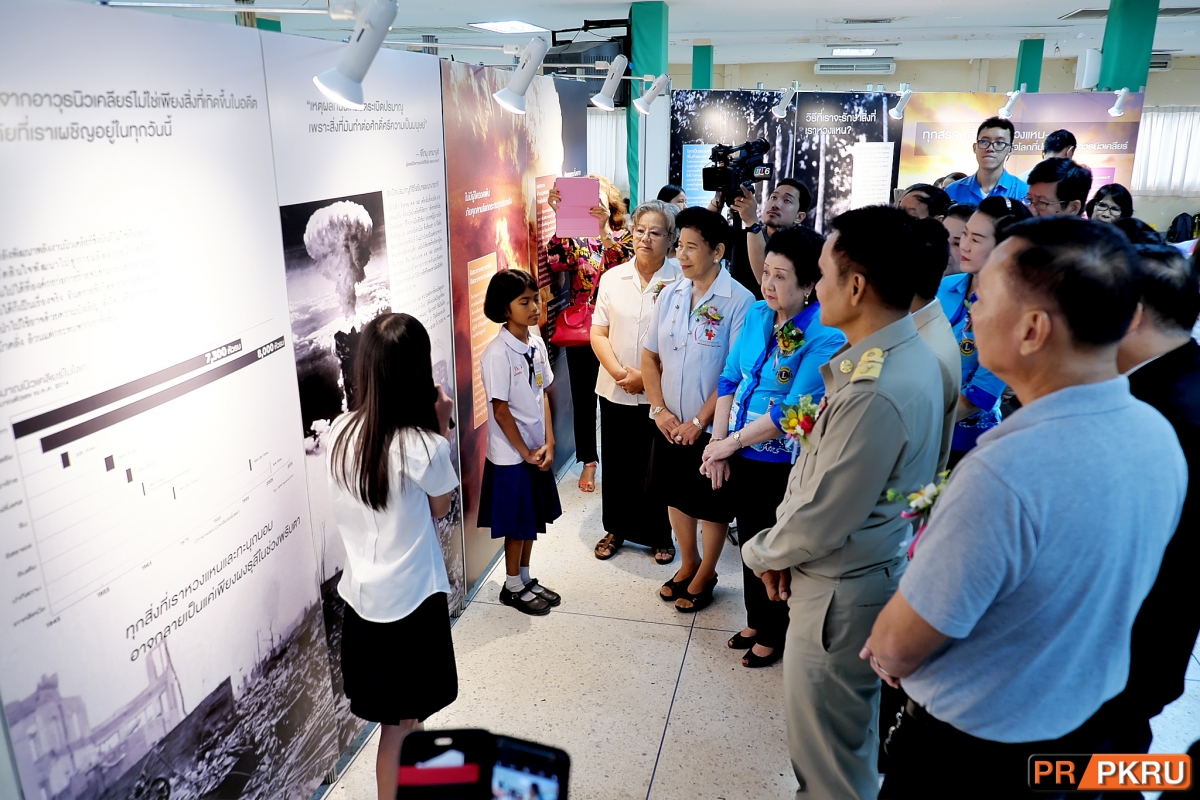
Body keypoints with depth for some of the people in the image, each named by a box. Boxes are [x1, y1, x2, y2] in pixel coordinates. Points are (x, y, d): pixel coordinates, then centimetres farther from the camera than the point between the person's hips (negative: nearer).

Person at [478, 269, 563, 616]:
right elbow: (500, 410, -18)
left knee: (533, 519, 18)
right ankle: (512, 587, 25)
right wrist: (525, 452, -13)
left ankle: (526, 579, 35)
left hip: (538, 449, 7)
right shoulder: (497, 354, -20)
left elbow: (543, 394, 5)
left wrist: (548, 443, -3)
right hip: (511, 454, -7)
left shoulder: (537, 344, 1)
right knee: (517, 524, 7)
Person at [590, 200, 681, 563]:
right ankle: (616, 529, 33)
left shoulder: (681, 281, -9)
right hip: (614, 392, 3)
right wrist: (619, 373, -11)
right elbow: (598, 333, 3)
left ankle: (660, 535, 28)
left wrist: (646, 377, -14)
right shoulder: (613, 278, 2)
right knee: (617, 464, 15)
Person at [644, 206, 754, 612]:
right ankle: (688, 564, 41)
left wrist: (700, 421, -16)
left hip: (711, 427, -5)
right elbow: (649, 355, 5)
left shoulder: (739, 301, -16)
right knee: (676, 496, 19)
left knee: (712, 505, 12)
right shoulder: (670, 294, 2)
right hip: (669, 424, 5)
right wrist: (661, 410, -5)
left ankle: (705, 575, 33)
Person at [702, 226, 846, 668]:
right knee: (749, 539, 21)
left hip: (782, 462, -6)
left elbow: (793, 411, -23)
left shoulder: (826, 337, -21)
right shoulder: (757, 313, -1)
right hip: (741, 454, 6)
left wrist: (732, 442, -16)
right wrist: (719, 440, -4)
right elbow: (730, 377, 3)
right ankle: (755, 622, 42)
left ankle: (773, 635, 35)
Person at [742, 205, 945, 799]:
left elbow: (823, 519, -25)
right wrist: (784, 545, 0)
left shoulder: (877, 395, -33)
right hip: (858, 571, 9)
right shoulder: (906, 353, 0)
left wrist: (761, 552, -5)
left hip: (841, 591, -9)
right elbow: (818, 462, 6)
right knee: (848, 726, 29)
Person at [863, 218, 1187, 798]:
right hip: (1089, 720, 7)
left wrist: (886, 655, -2)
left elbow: (897, 646, -26)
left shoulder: (1002, 476, -37)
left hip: (975, 744, -6)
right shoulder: (1158, 435, -10)